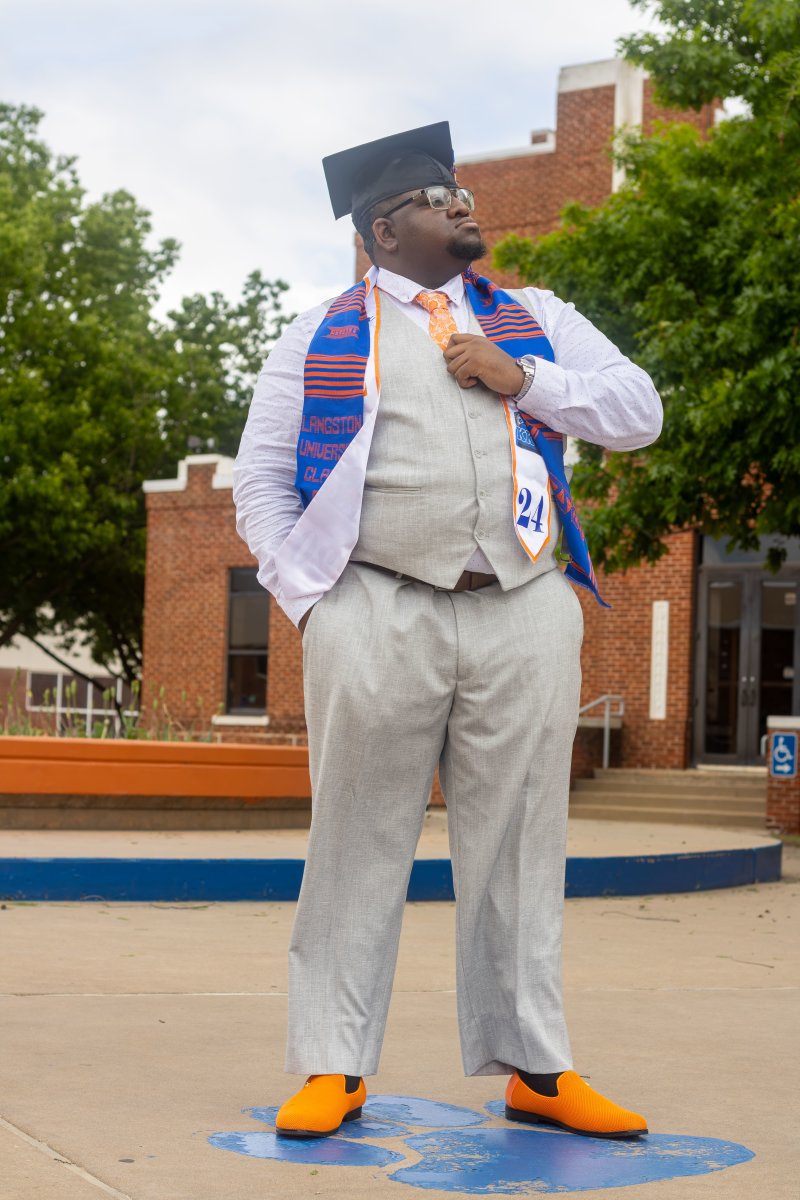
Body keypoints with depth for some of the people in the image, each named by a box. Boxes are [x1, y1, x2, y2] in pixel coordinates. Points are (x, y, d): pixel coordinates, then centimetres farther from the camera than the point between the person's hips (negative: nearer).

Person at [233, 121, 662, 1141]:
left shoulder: (533, 321, 18)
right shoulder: (321, 338, 11)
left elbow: (639, 412, 12)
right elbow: (261, 479, 11)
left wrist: (524, 380, -2)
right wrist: (310, 599, -1)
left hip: (525, 614, 2)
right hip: (377, 617, -2)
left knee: (518, 845, 6)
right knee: (359, 844, 1)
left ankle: (534, 1068, 14)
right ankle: (332, 1068, 10)